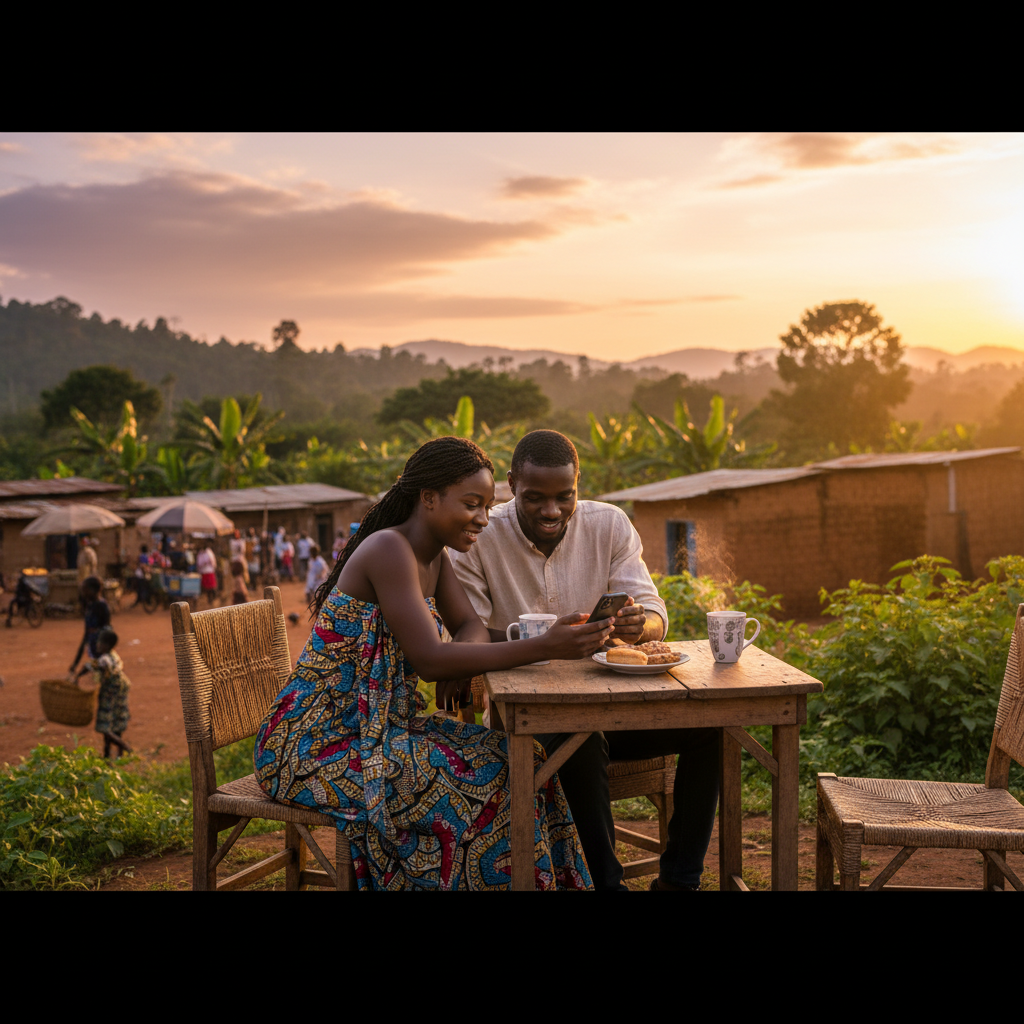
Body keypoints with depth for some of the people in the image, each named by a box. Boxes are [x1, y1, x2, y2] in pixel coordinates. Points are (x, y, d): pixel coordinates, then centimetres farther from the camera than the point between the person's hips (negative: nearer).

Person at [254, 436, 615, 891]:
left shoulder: (432, 554, 8)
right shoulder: (388, 549, -21)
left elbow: (470, 626, 10)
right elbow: (430, 659, -27)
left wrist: (457, 665, -15)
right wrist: (546, 647, -33)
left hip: (373, 728, 9)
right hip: (315, 746, -8)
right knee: (481, 781, -20)